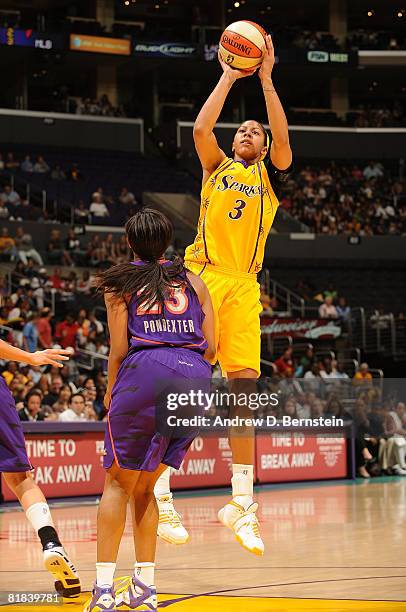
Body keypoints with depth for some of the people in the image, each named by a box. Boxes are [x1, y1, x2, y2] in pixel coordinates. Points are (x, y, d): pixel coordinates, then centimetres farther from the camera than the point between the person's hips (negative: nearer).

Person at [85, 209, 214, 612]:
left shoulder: (120, 284, 12)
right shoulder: (193, 281, 21)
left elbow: (119, 350, 4)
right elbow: (210, 347, 13)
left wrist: (110, 393, 18)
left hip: (146, 374, -3)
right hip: (196, 377, 3)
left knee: (118, 481, 6)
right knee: (144, 486, 16)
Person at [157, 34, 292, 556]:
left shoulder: (270, 175, 16)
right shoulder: (217, 166, 15)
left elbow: (283, 141, -3)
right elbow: (200, 128, -3)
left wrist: (266, 79, -3)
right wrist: (229, 77, 2)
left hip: (243, 287, 2)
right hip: (203, 276, -1)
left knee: (244, 389, -2)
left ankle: (241, 505, 2)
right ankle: (158, 489, -8)